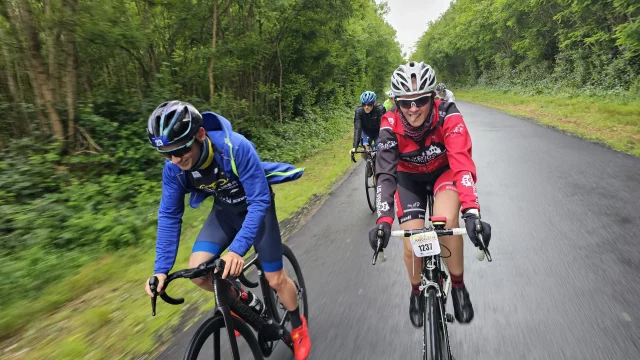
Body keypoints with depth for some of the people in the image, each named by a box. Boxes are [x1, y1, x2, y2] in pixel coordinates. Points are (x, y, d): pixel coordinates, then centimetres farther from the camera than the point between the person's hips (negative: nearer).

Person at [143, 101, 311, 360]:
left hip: (255, 206, -4)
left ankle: (298, 326, 29)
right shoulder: (173, 168, -22)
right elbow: (169, 216, -11)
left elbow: (259, 203, -33)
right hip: (224, 210, 4)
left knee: (275, 279, -1)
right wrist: (161, 269, -17)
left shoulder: (236, 148, -37)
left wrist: (237, 250, -43)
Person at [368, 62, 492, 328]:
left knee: (445, 218, -32)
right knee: (412, 245, -9)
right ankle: (416, 292, 24)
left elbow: (463, 164, -39)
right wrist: (383, 220, -45)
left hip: (444, 170, -1)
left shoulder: (448, 116, -31)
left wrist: (471, 212, -53)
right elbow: (385, 174, -32)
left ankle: (458, 286, -7)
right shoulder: (390, 126, -27)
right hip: (410, 177, 1)